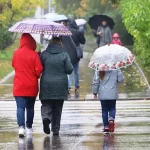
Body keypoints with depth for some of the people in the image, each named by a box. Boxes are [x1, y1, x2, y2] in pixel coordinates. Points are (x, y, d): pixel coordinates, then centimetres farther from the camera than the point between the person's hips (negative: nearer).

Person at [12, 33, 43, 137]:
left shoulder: (16, 54, -6)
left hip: (19, 86, 0)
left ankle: (21, 127, -20)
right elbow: (39, 69, -11)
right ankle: (29, 127, 23)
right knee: (30, 107, 14)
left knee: (20, 107, -3)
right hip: (32, 86, 0)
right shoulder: (34, 55, -11)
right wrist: (36, 76, 9)